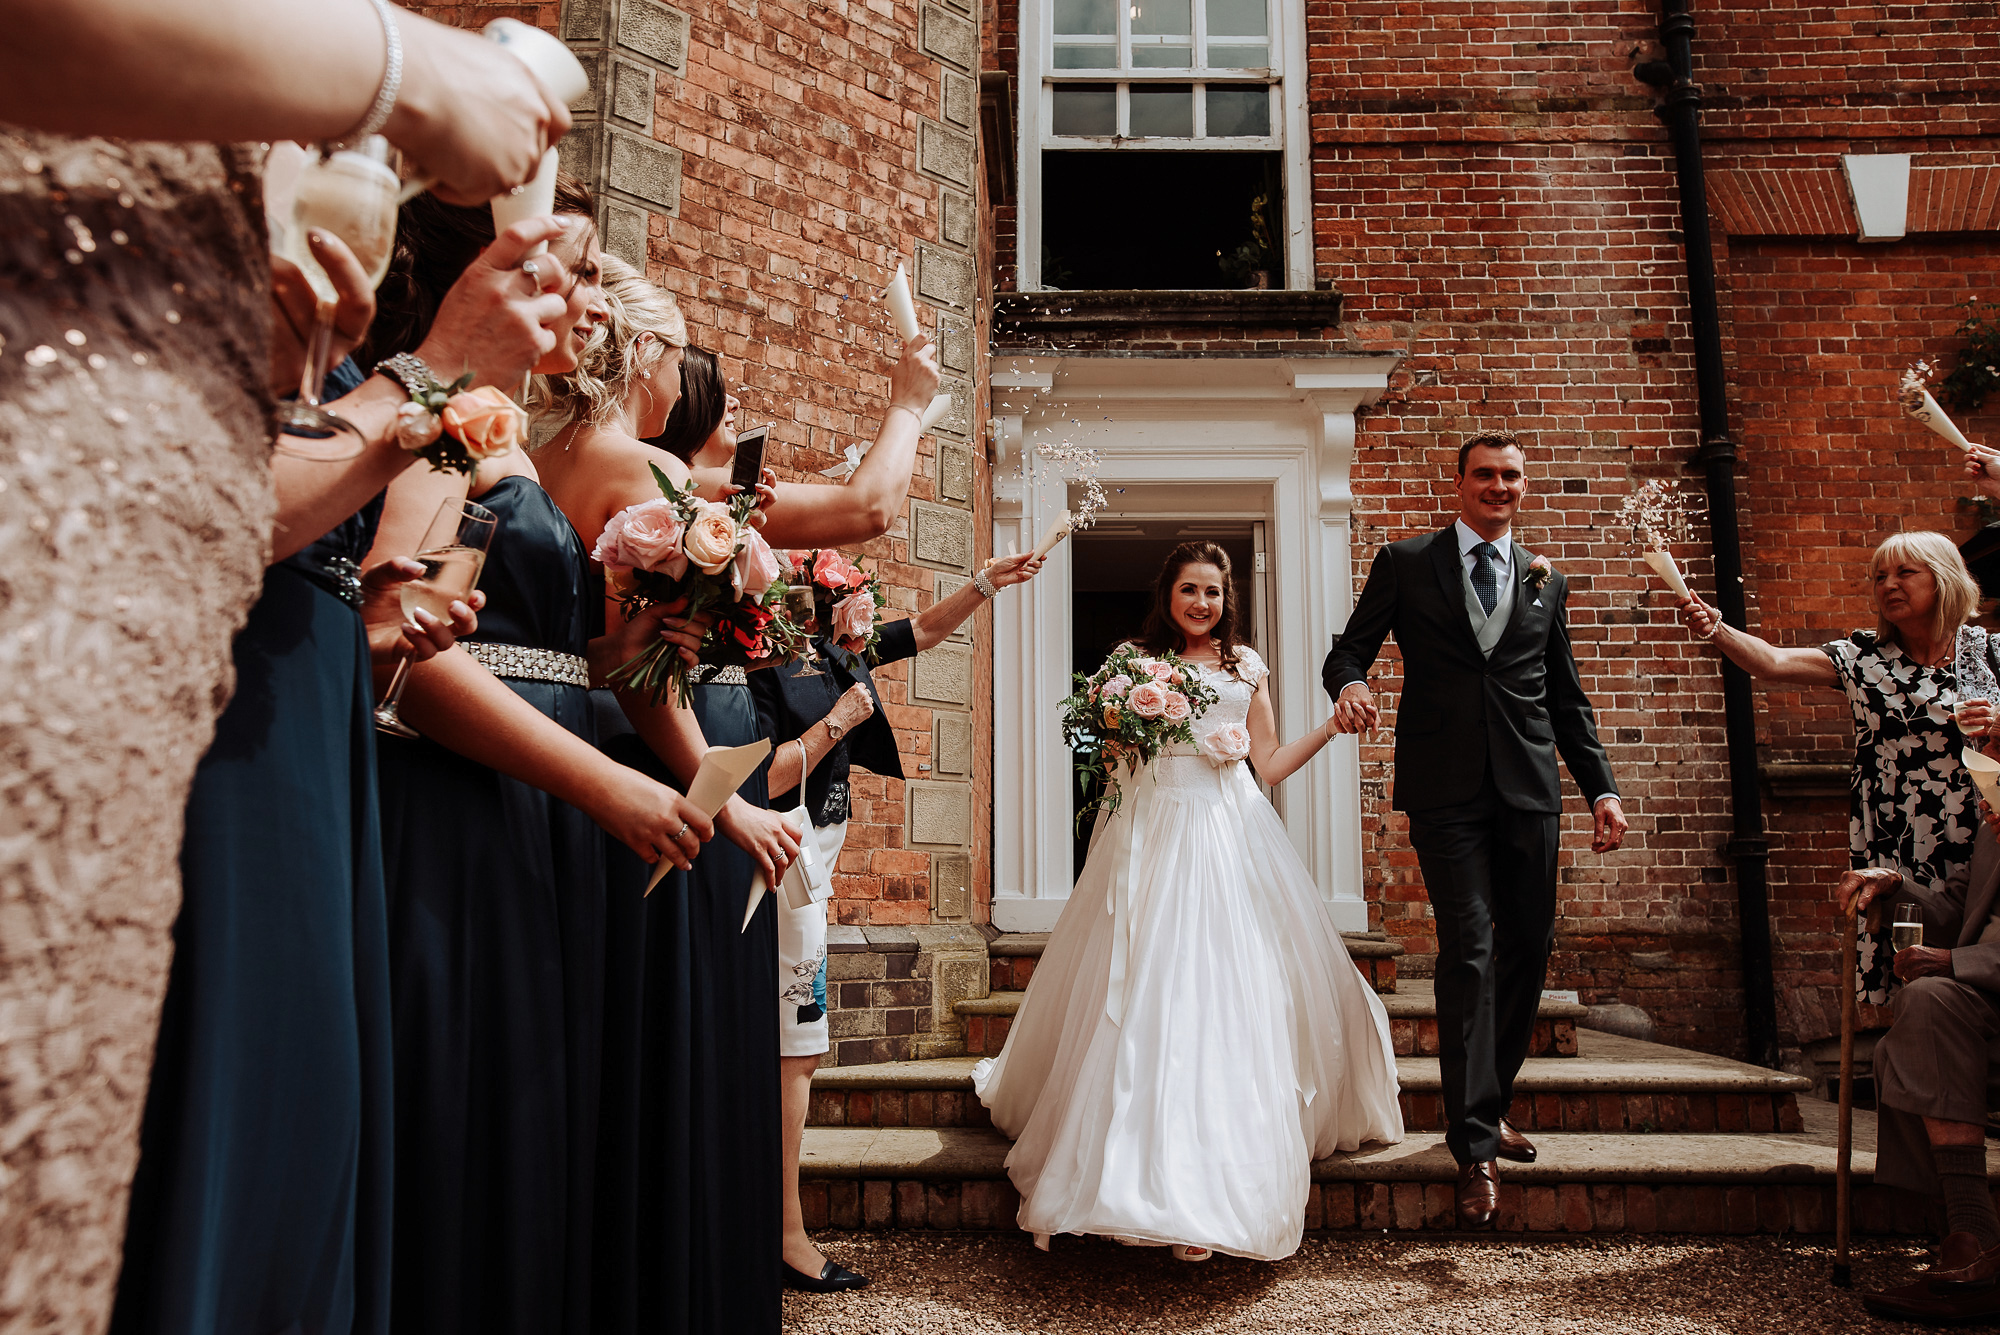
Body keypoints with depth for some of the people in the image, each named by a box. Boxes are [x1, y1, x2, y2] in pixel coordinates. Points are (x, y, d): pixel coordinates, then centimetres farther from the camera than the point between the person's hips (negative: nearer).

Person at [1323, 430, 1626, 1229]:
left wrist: (1601, 789, 10)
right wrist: (1349, 683, -20)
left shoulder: (1546, 581, 17)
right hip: (1447, 787, -4)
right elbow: (1350, 648, 4)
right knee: (1470, 949, -9)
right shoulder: (1405, 563, 7)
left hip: (1530, 789, 4)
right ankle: (1474, 1146, -3)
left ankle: (1486, 1107, 25)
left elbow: (1567, 699, 18)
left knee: (1528, 950, 7)